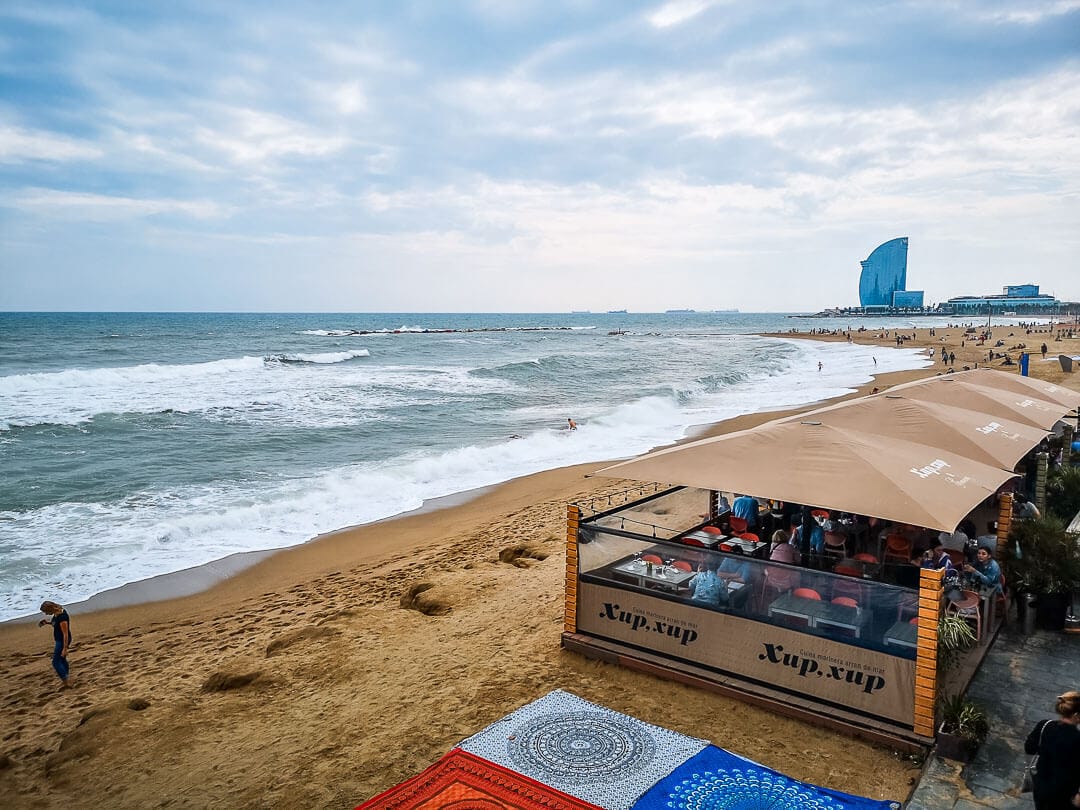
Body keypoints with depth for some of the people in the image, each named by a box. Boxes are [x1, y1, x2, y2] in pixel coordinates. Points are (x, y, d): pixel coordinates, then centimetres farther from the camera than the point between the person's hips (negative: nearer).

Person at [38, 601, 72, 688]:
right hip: (58, 640, 10)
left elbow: (66, 634, -27)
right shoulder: (57, 612, -2)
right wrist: (48, 622, 1)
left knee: (56, 662, -3)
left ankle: (66, 683, 2)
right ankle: (66, 679, 38)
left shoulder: (62, 617, -30)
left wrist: (65, 649, -24)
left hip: (63, 641, -10)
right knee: (62, 659, 23)